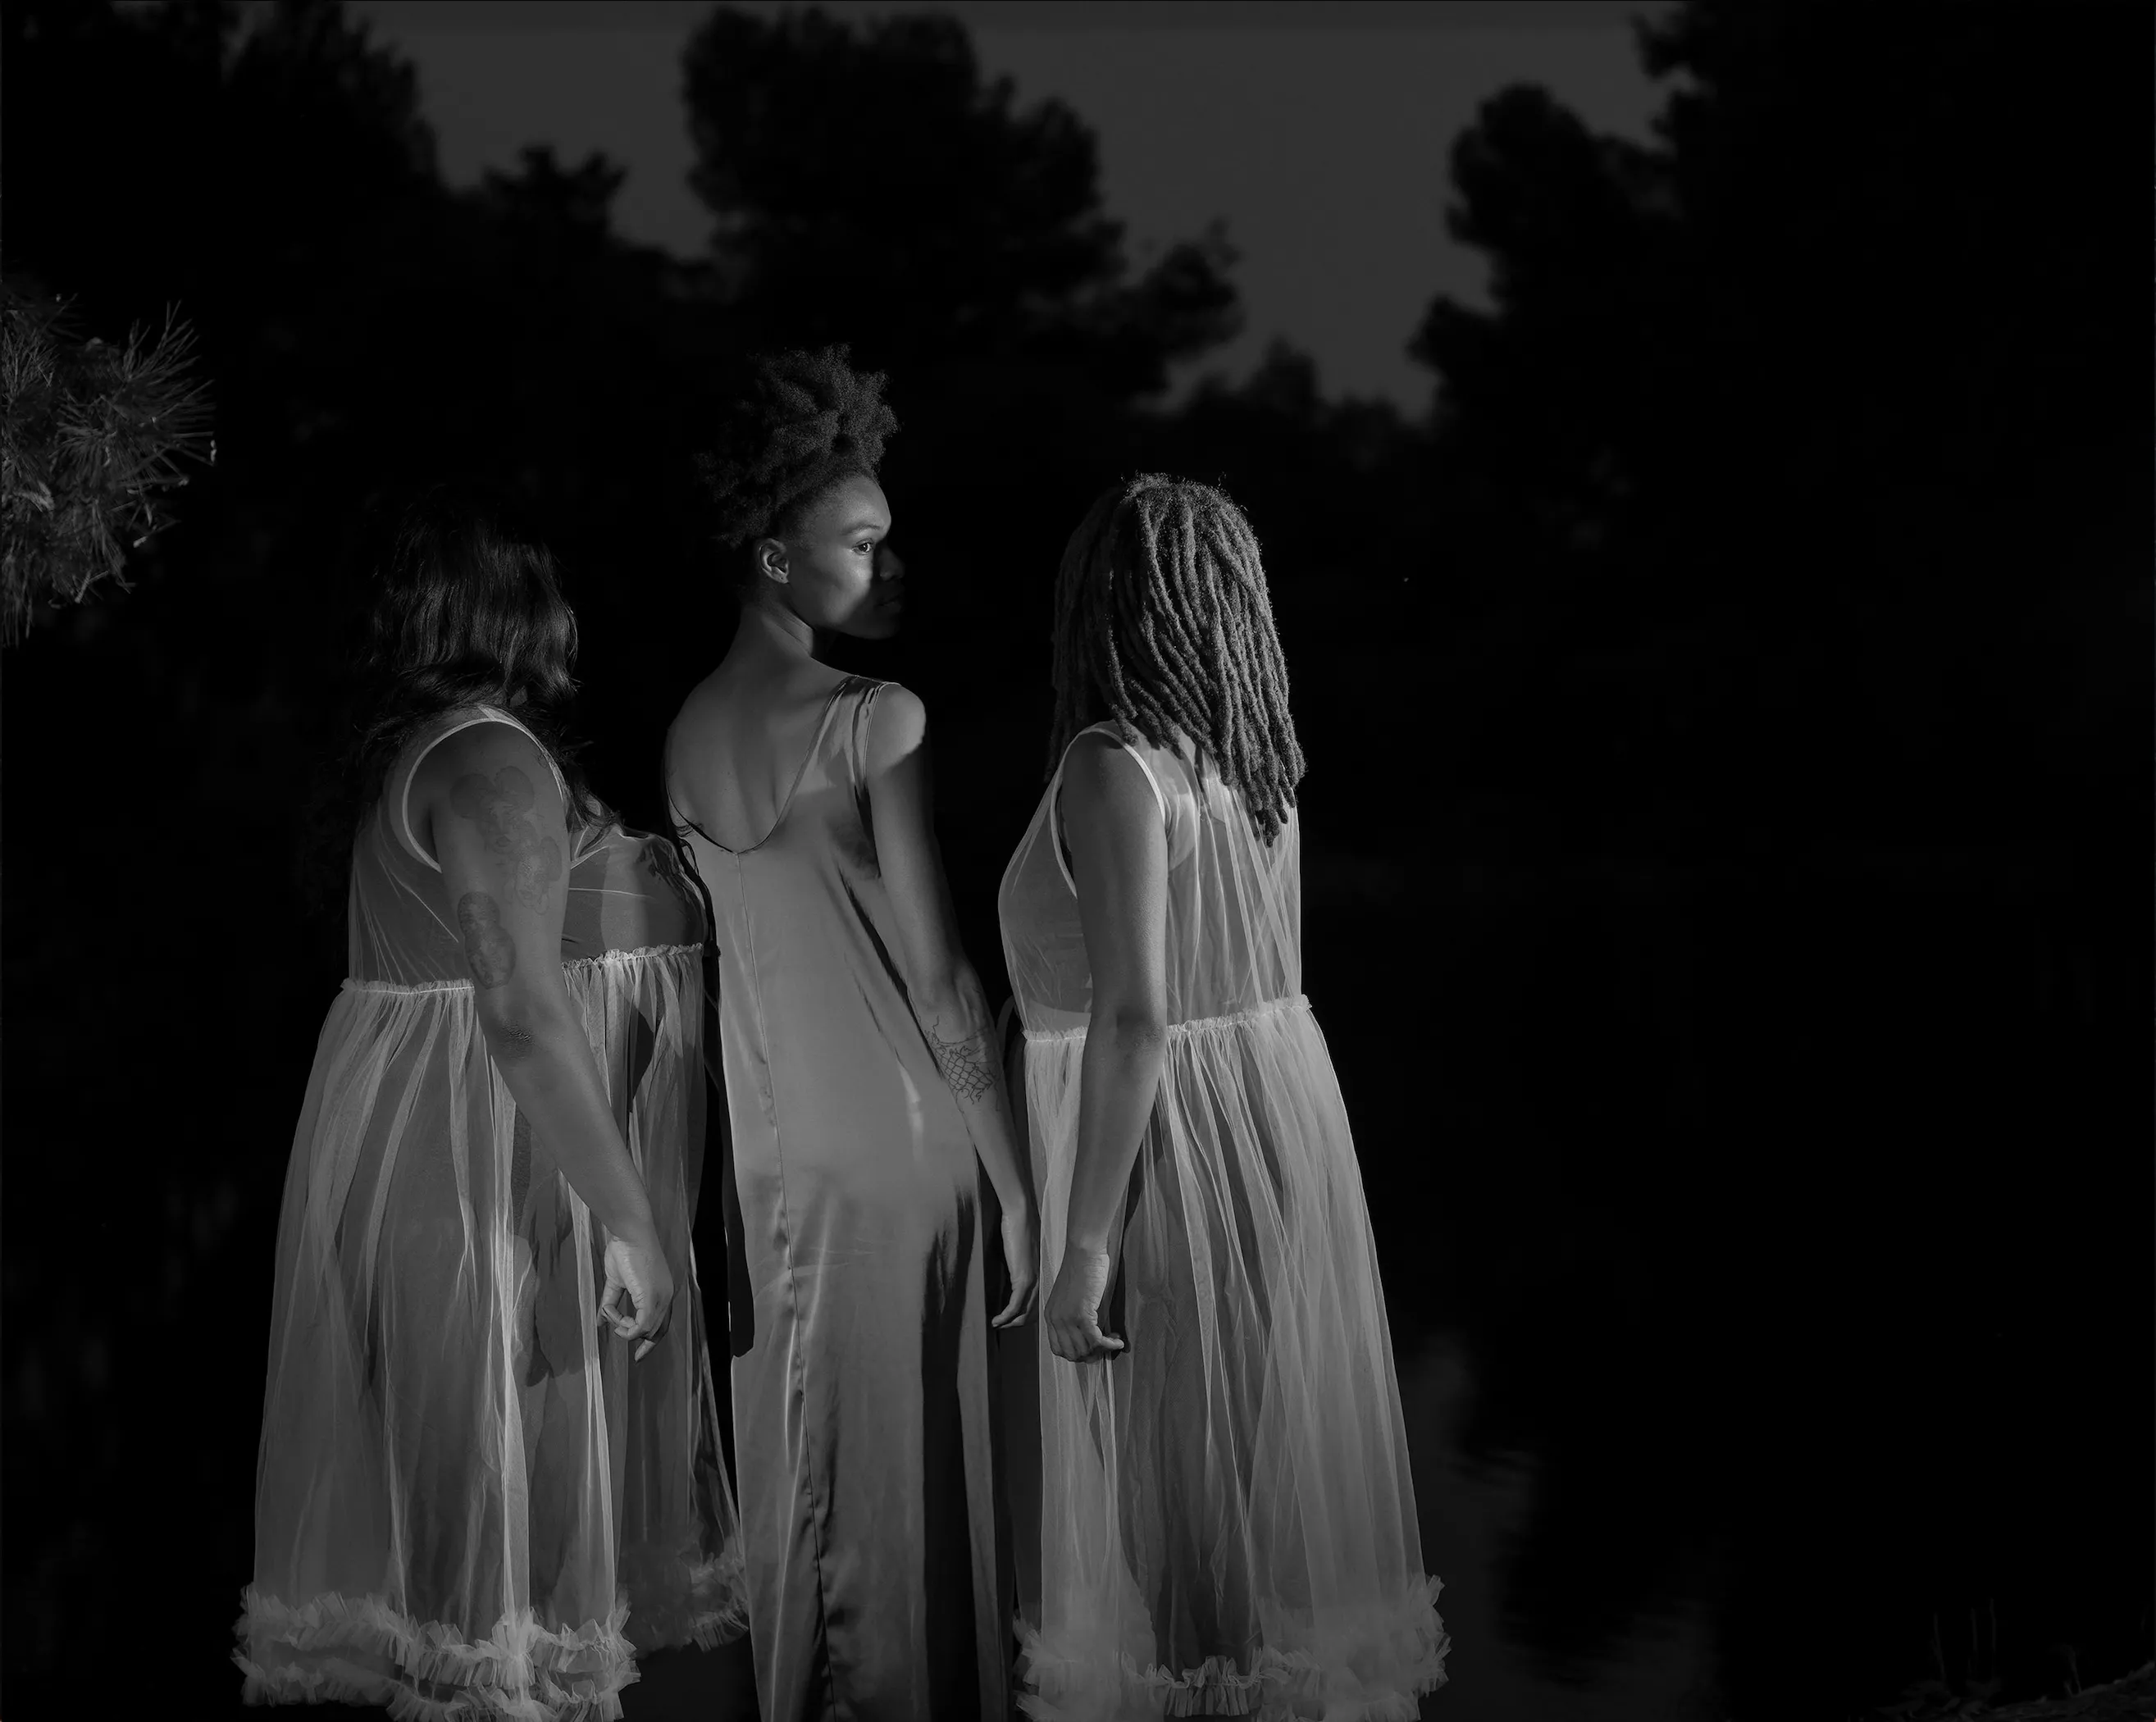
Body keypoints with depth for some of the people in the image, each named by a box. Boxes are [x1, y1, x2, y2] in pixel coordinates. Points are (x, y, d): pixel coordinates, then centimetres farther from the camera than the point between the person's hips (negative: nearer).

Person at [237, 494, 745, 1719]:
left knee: (421, 1446, 14)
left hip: (408, 1118, 10)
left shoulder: (409, 746, 12)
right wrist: (629, 1218, -24)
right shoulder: (494, 760, -18)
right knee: (514, 1436, -3)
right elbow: (524, 1008, -25)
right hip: (494, 1154, -10)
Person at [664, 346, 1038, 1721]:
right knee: (906, 1489, 3)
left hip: (769, 1157, 6)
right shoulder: (876, 720, -14)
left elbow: (728, 950, 10)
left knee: (794, 1478, 15)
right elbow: (939, 979, -15)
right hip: (899, 1155, -6)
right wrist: (1016, 1186, -9)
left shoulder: (690, 732, 6)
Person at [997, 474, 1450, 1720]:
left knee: (1168, 1463, 4)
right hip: (1282, 1100, 8)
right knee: (1268, 1432, 17)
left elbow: (1135, 1019, -24)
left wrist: (1084, 1243, -21)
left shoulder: (1115, 766, -18)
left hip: (1170, 1136, -8)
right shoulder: (1254, 760, 6)